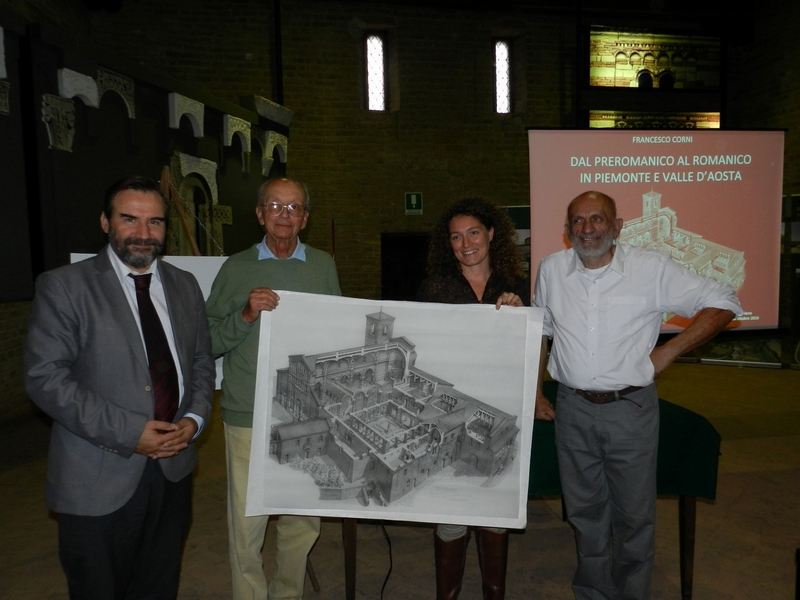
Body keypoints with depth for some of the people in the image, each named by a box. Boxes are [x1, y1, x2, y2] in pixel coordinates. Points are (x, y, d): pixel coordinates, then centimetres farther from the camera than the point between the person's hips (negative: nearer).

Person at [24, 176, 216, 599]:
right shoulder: (63, 286, -8)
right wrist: (129, 432, -20)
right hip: (98, 480, -4)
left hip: (173, 469, 4)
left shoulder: (185, 286, 7)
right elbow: (44, 377, -14)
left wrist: (195, 418, -7)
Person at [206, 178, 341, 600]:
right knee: (246, 522, 4)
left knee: (304, 519, 13)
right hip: (248, 417, -2)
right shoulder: (236, 268, 2)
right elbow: (210, 342, 0)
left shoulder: (323, 266, 8)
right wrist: (245, 315, -16)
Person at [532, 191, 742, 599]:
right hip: (572, 408, 3)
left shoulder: (653, 268, -9)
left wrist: (669, 351, -11)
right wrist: (534, 391, 10)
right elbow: (540, 331, 13)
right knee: (584, 511, 17)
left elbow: (723, 303, -4)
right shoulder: (551, 269, 0)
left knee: (634, 514, 11)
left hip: (630, 408, -2)